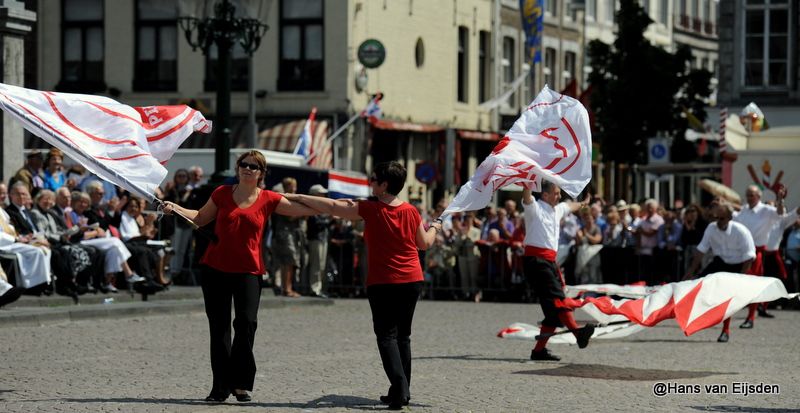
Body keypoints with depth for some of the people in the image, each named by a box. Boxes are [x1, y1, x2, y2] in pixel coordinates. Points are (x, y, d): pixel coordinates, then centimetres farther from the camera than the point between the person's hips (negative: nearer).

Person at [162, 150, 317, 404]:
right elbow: (201, 218, 17)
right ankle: (221, 386, 9)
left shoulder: (268, 200, 2)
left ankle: (240, 383, -2)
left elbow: (304, 209, 4)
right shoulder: (222, 194, 5)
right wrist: (175, 208, 5)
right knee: (219, 327, 3)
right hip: (215, 268, 1)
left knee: (246, 322, -14)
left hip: (248, 271, -1)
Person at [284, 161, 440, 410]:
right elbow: (425, 243, 13)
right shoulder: (411, 212, 1)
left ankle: (399, 384, -20)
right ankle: (402, 391, 16)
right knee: (402, 336, 14)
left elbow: (331, 207, -6)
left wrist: (297, 197, 3)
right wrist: (434, 228, 36)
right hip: (412, 281, 4)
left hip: (382, 284, -4)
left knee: (387, 336, -2)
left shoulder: (370, 210, -11)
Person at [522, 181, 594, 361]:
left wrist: (583, 204, 64)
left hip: (550, 262, 9)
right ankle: (577, 332, -43)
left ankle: (539, 350, 7)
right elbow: (526, 195, -22)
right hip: (536, 260, -9)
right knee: (556, 298, -25)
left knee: (553, 310, 4)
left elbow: (570, 206, 45)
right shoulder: (534, 207, -2)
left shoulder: (557, 209, 23)